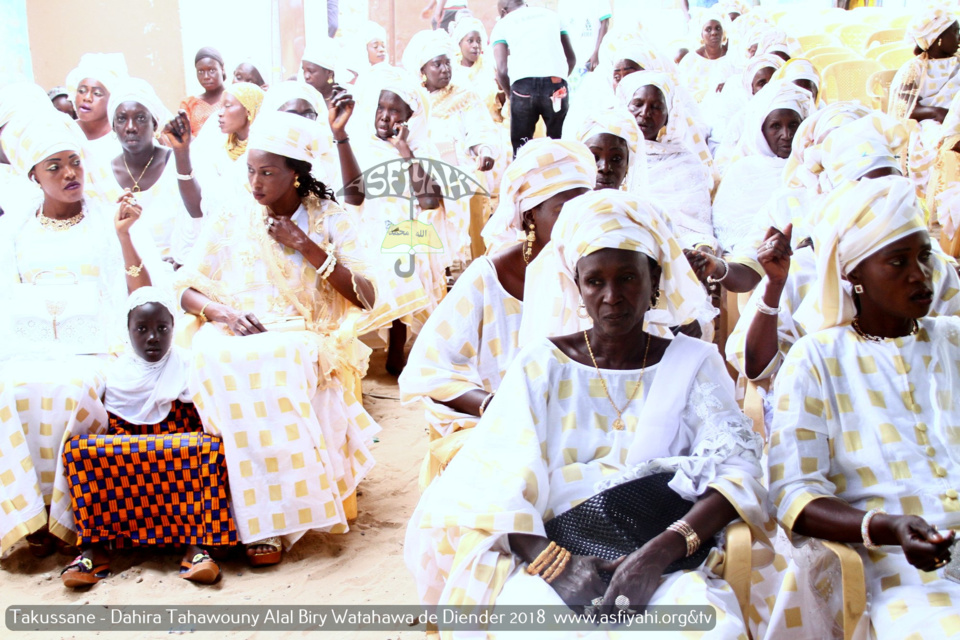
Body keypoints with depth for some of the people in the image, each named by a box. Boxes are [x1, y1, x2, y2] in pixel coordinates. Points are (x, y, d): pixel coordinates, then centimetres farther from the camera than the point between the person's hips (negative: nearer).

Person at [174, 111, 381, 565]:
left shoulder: (329, 219, 10)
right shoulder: (229, 218, 14)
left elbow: (365, 298, 0)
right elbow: (188, 291, 10)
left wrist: (305, 246, -6)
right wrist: (220, 311, -12)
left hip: (303, 338, -1)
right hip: (235, 336, 1)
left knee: (276, 363, -37)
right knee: (221, 361, -35)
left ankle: (272, 518, -30)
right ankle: (263, 523, -31)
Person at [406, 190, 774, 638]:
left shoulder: (693, 362, 8)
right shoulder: (541, 364, 8)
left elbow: (737, 469, -4)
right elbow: (492, 482, -1)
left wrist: (660, 553, -21)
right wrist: (551, 560, -21)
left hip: (665, 565, 1)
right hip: (555, 555, 0)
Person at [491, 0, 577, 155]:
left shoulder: (502, 24, 18)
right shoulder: (551, 15, 25)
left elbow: (502, 70, 4)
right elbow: (571, 58, 22)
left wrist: (510, 95, 20)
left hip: (523, 85, -1)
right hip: (556, 84, 1)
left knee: (521, 147, 8)